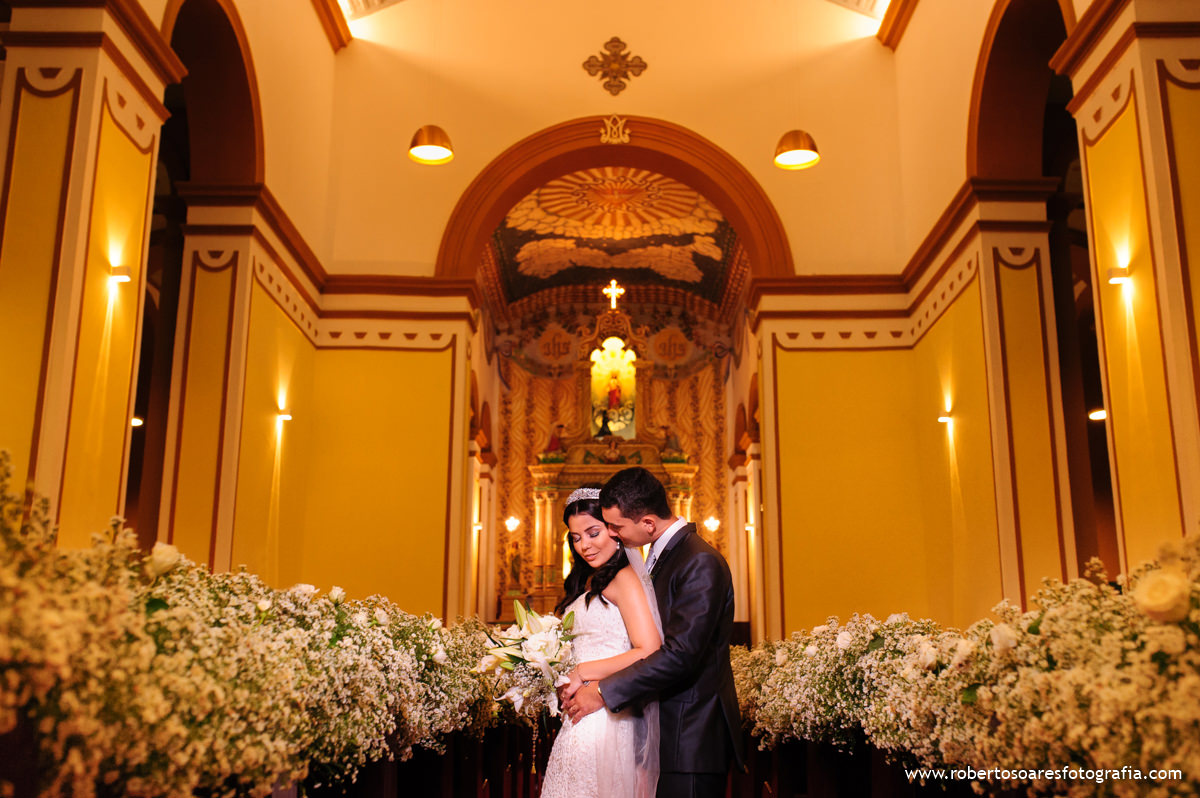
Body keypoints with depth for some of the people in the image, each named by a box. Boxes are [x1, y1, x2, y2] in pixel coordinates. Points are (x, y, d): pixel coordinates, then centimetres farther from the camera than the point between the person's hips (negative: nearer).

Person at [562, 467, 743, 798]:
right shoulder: (659, 556, 12)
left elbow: (680, 655, -24)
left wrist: (603, 692, -18)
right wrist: (588, 679, 3)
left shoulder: (700, 563, -18)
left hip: (689, 739, -9)